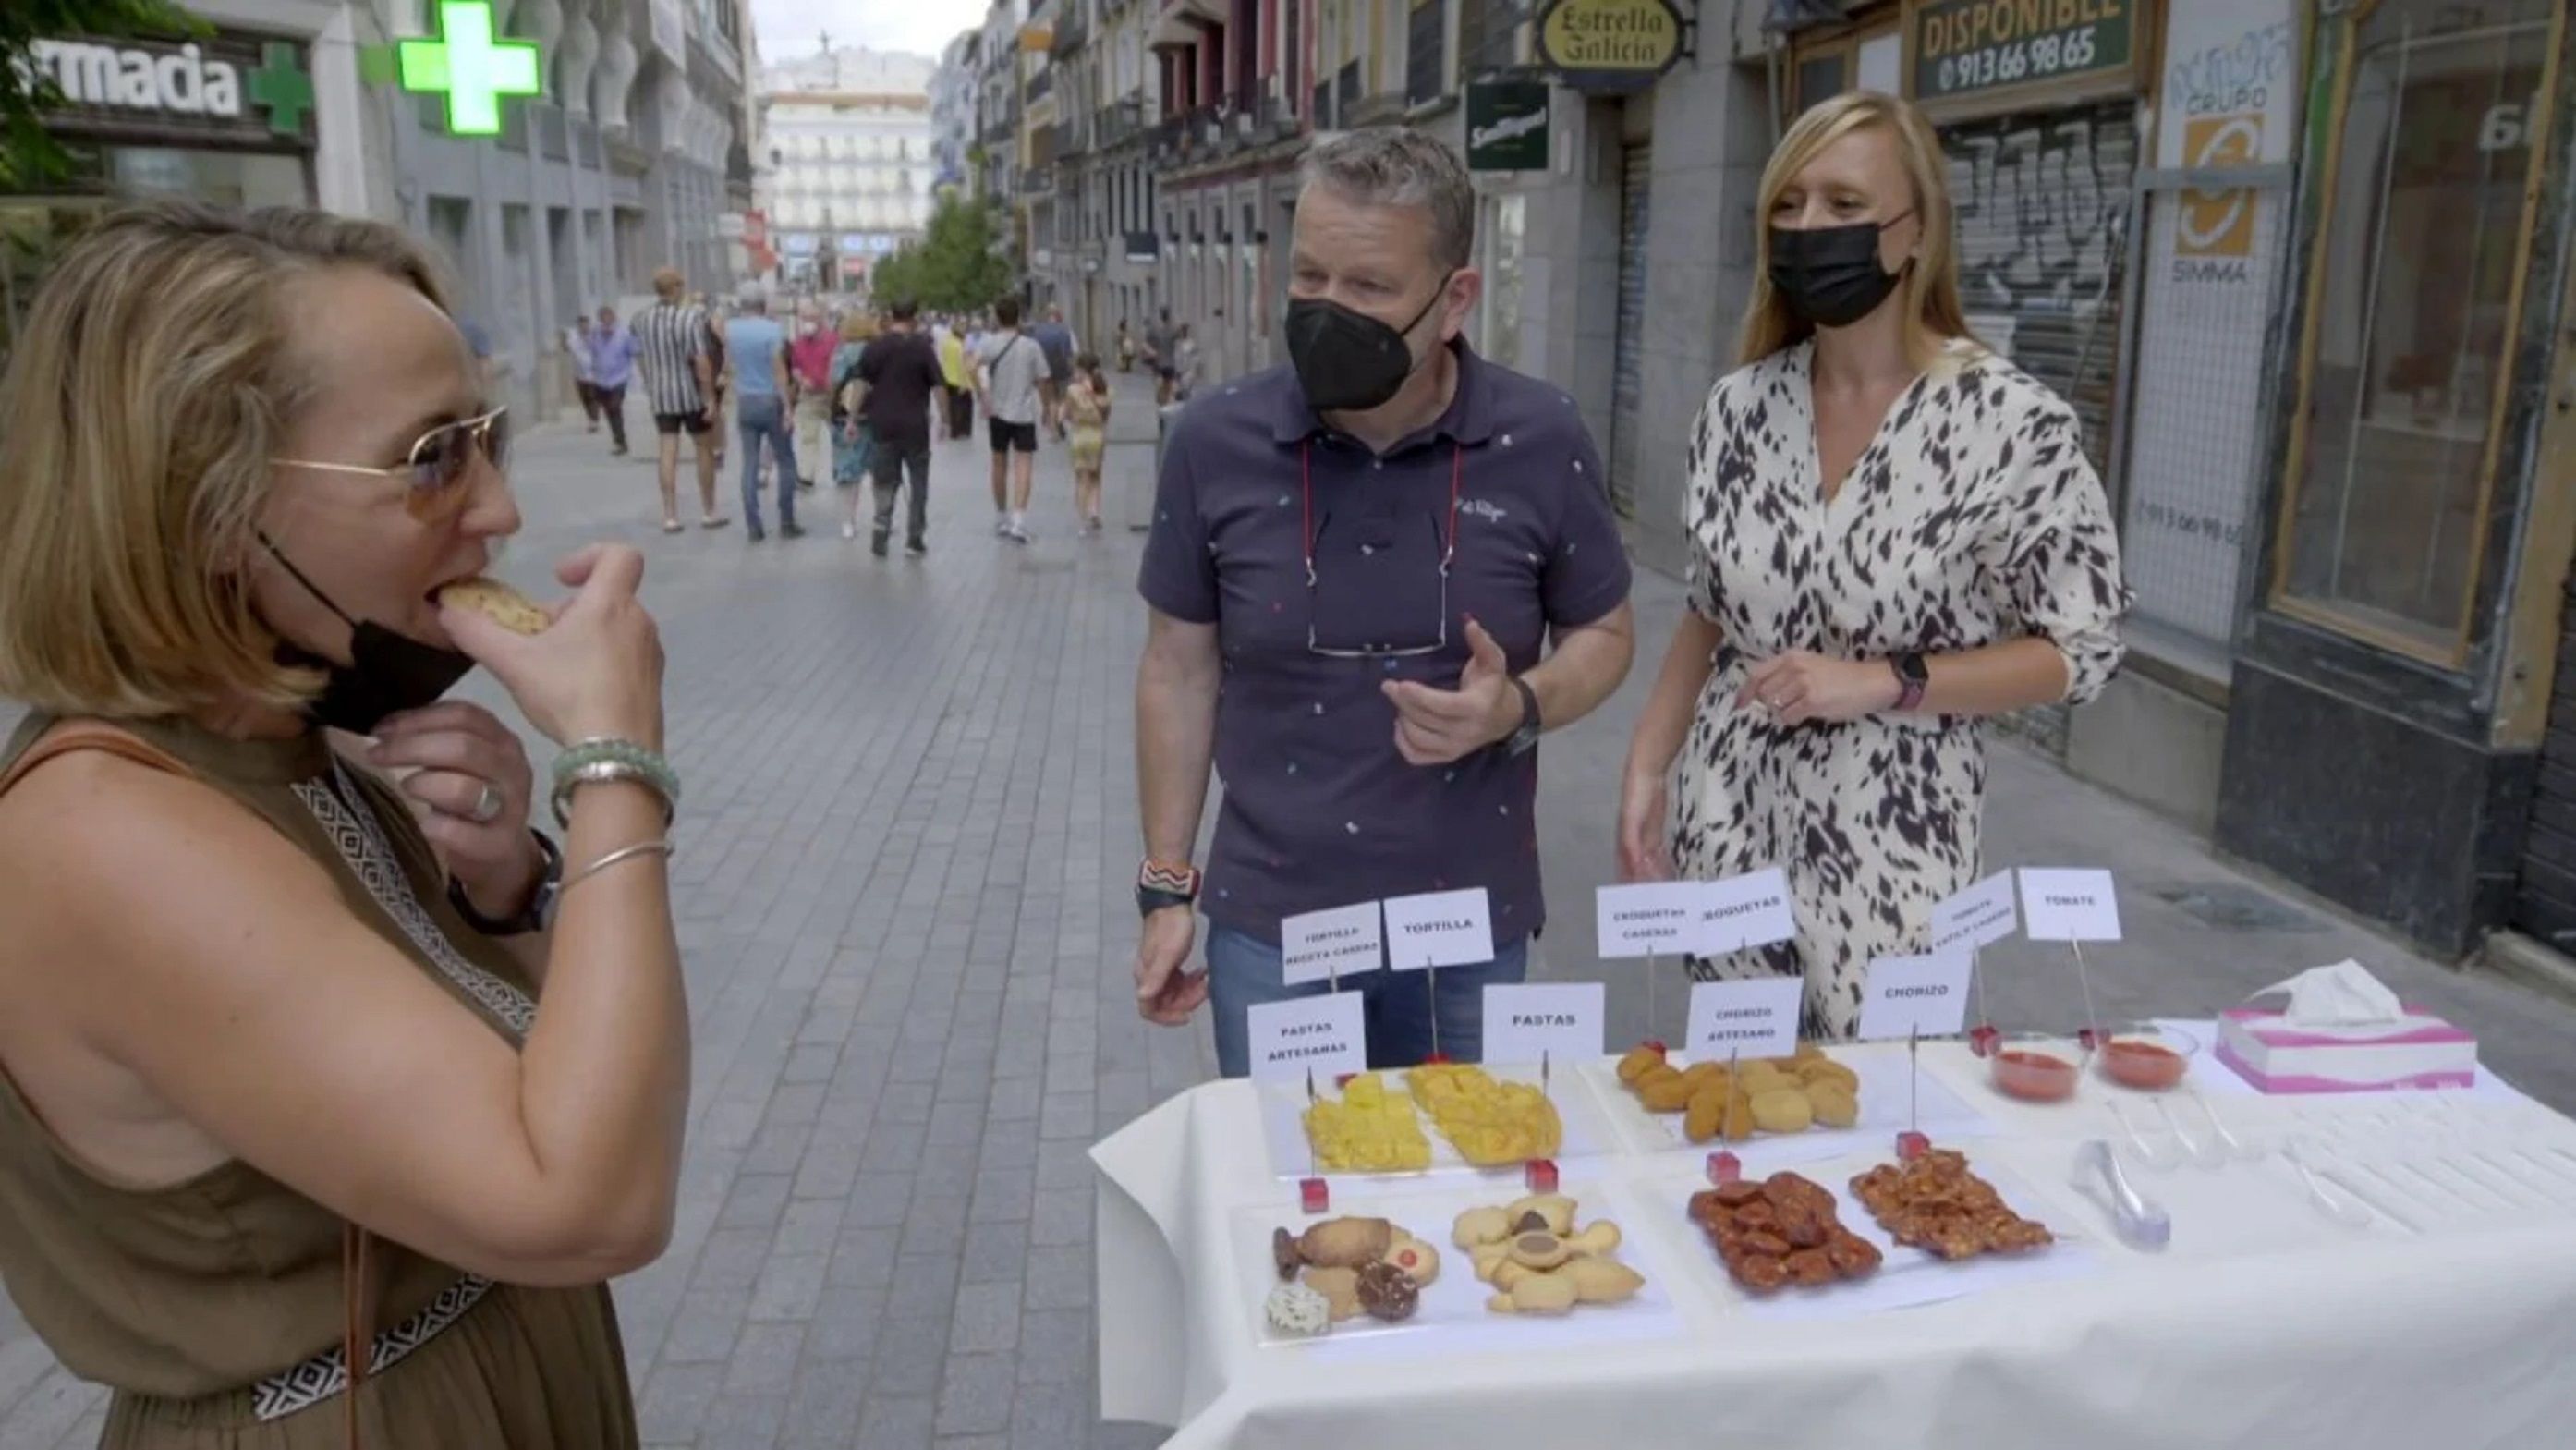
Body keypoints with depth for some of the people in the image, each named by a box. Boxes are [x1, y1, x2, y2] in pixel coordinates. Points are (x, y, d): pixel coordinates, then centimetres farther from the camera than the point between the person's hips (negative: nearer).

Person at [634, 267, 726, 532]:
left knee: (668, 454, 5)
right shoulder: (691, 315, -15)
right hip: (692, 394, -4)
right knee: (705, 451, 11)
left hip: (660, 396, 4)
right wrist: (711, 398, -16)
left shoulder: (642, 319, 1)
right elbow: (701, 361, -19)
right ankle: (708, 512, 16)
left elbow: (641, 358, 8)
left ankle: (670, 516, 3)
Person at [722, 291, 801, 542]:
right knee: (785, 462, 7)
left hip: (745, 402, 4)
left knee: (750, 465, 6)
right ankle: (786, 523, 5)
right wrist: (788, 406, -17)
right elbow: (779, 370, -18)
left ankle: (753, 527, 2)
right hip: (772, 401, -4)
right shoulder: (773, 328, -12)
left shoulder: (731, 328, 2)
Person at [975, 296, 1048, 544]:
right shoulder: (1031, 345, -3)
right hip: (1024, 412, -2)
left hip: (998, 411, 2)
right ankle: (1018, 521, -21)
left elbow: (975, 366, -21)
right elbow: (1041, 381, -2)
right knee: (1023, 464, -5)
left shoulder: (990, 342, -4)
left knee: (999, 463, 16)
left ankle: (1001, 518, 28)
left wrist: (982, 397, -13)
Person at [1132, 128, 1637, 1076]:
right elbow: (1179, 670, 2)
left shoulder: (1541, 442, -9)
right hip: (1268, 931, 0)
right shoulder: (1213, 443, -8)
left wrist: (1519, 709, -17)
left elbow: (1604, 634, 5)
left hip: (1474, 928, 0)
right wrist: (1167, 889, 2)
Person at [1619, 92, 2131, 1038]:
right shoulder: (1738, 407, 1)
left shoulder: (2013, 424, -12)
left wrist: (1880, 681, -18)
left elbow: (2079, 650, -7)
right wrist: (1646, 768, 2)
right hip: (1728, 824, 4)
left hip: (1890, 843, -3)